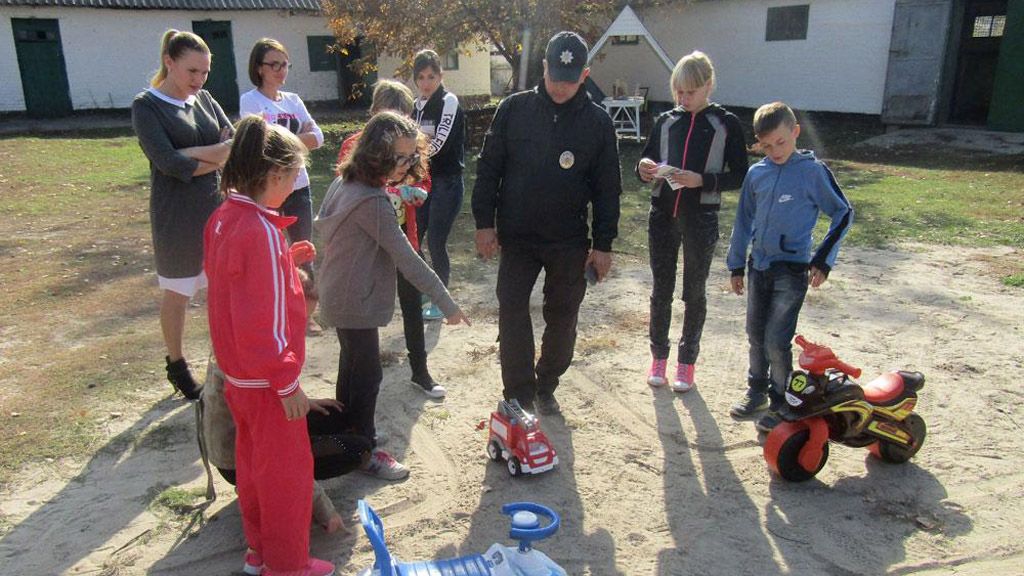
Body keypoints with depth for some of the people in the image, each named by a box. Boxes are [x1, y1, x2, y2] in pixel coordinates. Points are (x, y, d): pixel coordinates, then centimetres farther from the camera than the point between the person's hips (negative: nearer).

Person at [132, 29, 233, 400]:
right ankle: (177, 366, 27)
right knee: (178, 294, 9)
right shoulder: (146, 106, -9)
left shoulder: (204, 99, 8)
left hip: (218, 207, 5)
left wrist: (194, 153, -17)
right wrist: (218, 158, -13)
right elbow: (170, 163, -21)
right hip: (177, 216, -5)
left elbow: (237, 144, -3)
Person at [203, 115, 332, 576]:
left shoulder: (223, 218, 1)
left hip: (237, 373, 9)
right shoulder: (262, 231, -26)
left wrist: (285, 260, 5)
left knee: (253, 459, 23)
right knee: (288, 470, 8)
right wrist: (288, 383, -19)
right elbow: (264, 321, -26)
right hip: (267, 381, -9)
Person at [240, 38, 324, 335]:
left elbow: (317, 137, -1)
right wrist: (299, 138, -9)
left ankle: (306, 315, 24)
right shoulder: (250, 101, -5)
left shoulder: (293, 100, 10)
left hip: (298, 186, 5)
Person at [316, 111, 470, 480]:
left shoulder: (346, 182, 2)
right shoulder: (372, 202, -26)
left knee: (352, 364, 22)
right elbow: (407, 259, -26)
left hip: (340, 294, 10)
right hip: (355, 302, -10)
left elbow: (322, 225, 13)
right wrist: (446, 303, -21)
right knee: (367, 374, 2)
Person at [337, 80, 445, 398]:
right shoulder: (354, 146, -10)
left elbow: (424, 181, 11)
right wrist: (384, 196, -26)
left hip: (404, 236, 3)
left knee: (412, 303, 9)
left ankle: (420, 371, 22)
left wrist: (416, 191, -13)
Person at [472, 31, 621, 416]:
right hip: (516, 237, 0)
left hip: (570, 243, 1)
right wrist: (484, 222, -4)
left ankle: (545, 387, 30)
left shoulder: (597, 121, -1)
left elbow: (608, 189, 1)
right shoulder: (513, 109, -1)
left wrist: (603, 244, -1)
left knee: (562, 318, 10)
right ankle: (519, 397, 11)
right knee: (512, 314, -1)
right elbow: (488, 168, 3)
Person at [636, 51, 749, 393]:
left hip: (701, 220, -2)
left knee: (694, 293, 9)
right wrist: (644, 169, -11)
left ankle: (687, 361, 23)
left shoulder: (726, 124, -3)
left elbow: (739, 176, -4)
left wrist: (701, 180, -19)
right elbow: (646, 162, 13)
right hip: (663, 215, 3)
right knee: (661, 290, 10)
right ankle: (658, 355, 26)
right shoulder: (665, 122, 5)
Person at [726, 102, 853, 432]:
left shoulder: (813, 171, -8)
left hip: (792, 270, -5)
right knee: (756, 334, 13)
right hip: (759, 266, 5)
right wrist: (736, 265, 15)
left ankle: (781, 404, 11)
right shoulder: (757, 174, 4)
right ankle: (757, 392, 31)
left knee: (776, 341, -7)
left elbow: (843, 213, -1)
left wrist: (823, 259, -6)